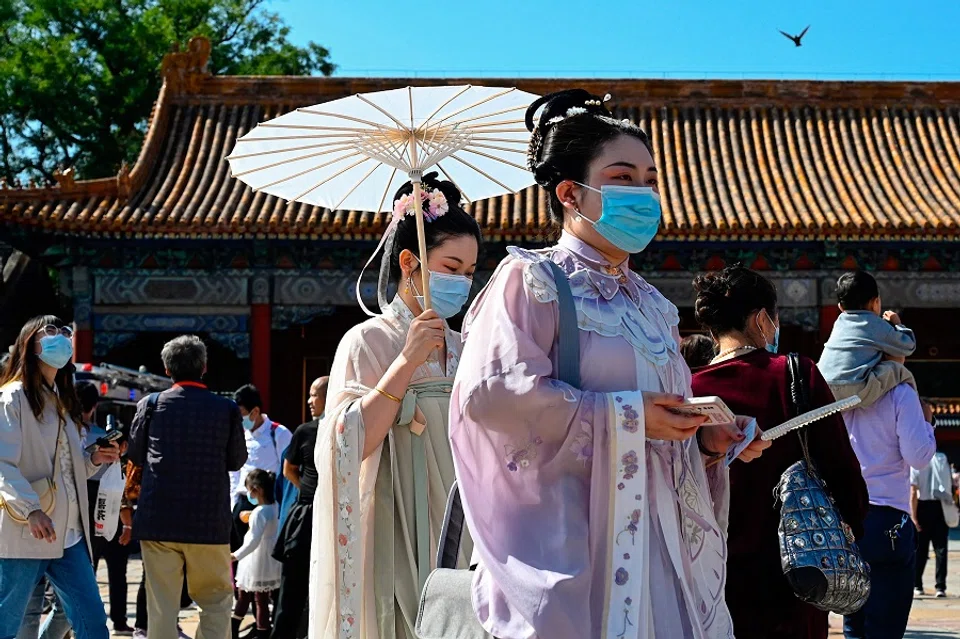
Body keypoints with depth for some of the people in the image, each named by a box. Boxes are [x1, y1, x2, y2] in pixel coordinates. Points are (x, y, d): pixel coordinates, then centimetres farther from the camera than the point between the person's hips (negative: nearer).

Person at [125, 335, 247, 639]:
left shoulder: (150, 404, -2)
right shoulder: (227, 409, -2)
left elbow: (135, 455, 8)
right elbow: (237, 460, 6)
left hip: (158, 521, 1)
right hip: (209, 522, 0)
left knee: (161, 606, 6)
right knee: (216, 601, 11)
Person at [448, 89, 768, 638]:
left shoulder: (653, 306, 19)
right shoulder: (533, 279, -3)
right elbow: (491, 392, -18)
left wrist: (705, 438, 3)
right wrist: (624, 414, -16)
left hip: (655, 539, 7)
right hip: (569, 538, -7)